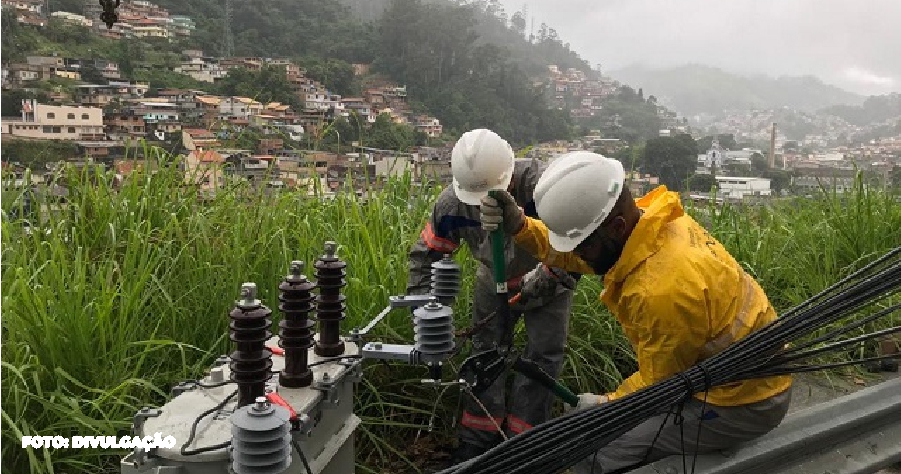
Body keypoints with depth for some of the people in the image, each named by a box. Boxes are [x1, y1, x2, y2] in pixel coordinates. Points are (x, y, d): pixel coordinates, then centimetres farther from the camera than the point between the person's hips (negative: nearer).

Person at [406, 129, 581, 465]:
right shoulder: (451, 203, -24)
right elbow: (426, 254, -11)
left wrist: (544, 279, -42)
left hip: (546, 281, -3)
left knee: (543, 357, -3)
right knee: (485, 351, 7)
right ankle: (477, 440, 20)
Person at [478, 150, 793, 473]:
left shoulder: (664, 289, -33)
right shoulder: (641, 218, -9)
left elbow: (659, 383, -18)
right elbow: (567, 250, 0)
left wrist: (605, 405, -3)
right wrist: (517, 226, -15)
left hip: (741, 403, -9)